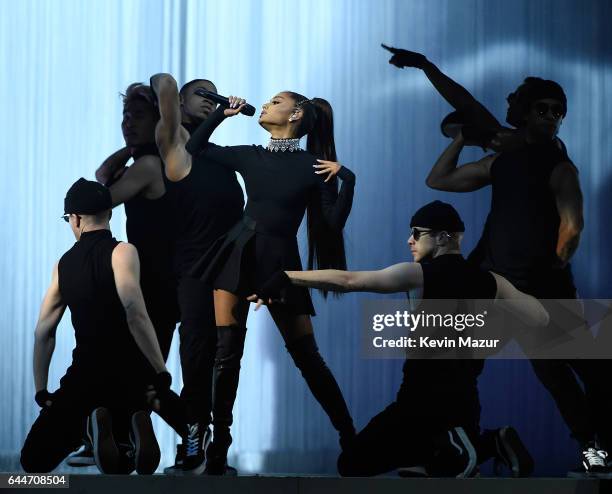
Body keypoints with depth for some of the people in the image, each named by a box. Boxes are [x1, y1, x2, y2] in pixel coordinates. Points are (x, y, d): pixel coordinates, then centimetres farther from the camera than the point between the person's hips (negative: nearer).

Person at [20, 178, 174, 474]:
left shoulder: (63, 264, 10)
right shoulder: (121, 252, -7)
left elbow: (43, 333, 12)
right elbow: (135, 314, -21)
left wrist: (41, 392, 19)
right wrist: (161, 373, -18)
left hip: (85, 374, 2)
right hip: (129, 372, -1)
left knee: (34, 462, 12)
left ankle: (96, 425, -18)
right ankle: (133, 426, -16)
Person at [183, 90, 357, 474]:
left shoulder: (313, 166, 0)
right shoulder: (250, 157, 10)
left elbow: (334, 221, -6)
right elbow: (195, 147, 19)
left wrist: (347, 178, -16)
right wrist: (224, 113, 15)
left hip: (280, 260, -3)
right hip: (239, 253, 3)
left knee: (306, 355, -2)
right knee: (227, 350, -4)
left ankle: (348, 435, 9)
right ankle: (220, 442, 3)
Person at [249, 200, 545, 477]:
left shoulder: (420, 274, -10)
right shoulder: (489, 281, 4)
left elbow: (348, 280, -16)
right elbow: (540, 319, 7)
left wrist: (286, 278, -12)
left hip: (422, 403, -6)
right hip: (466, 406, 6)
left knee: (351, 465, 5)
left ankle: (448, 452, -12)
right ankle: (492, 443, 1)